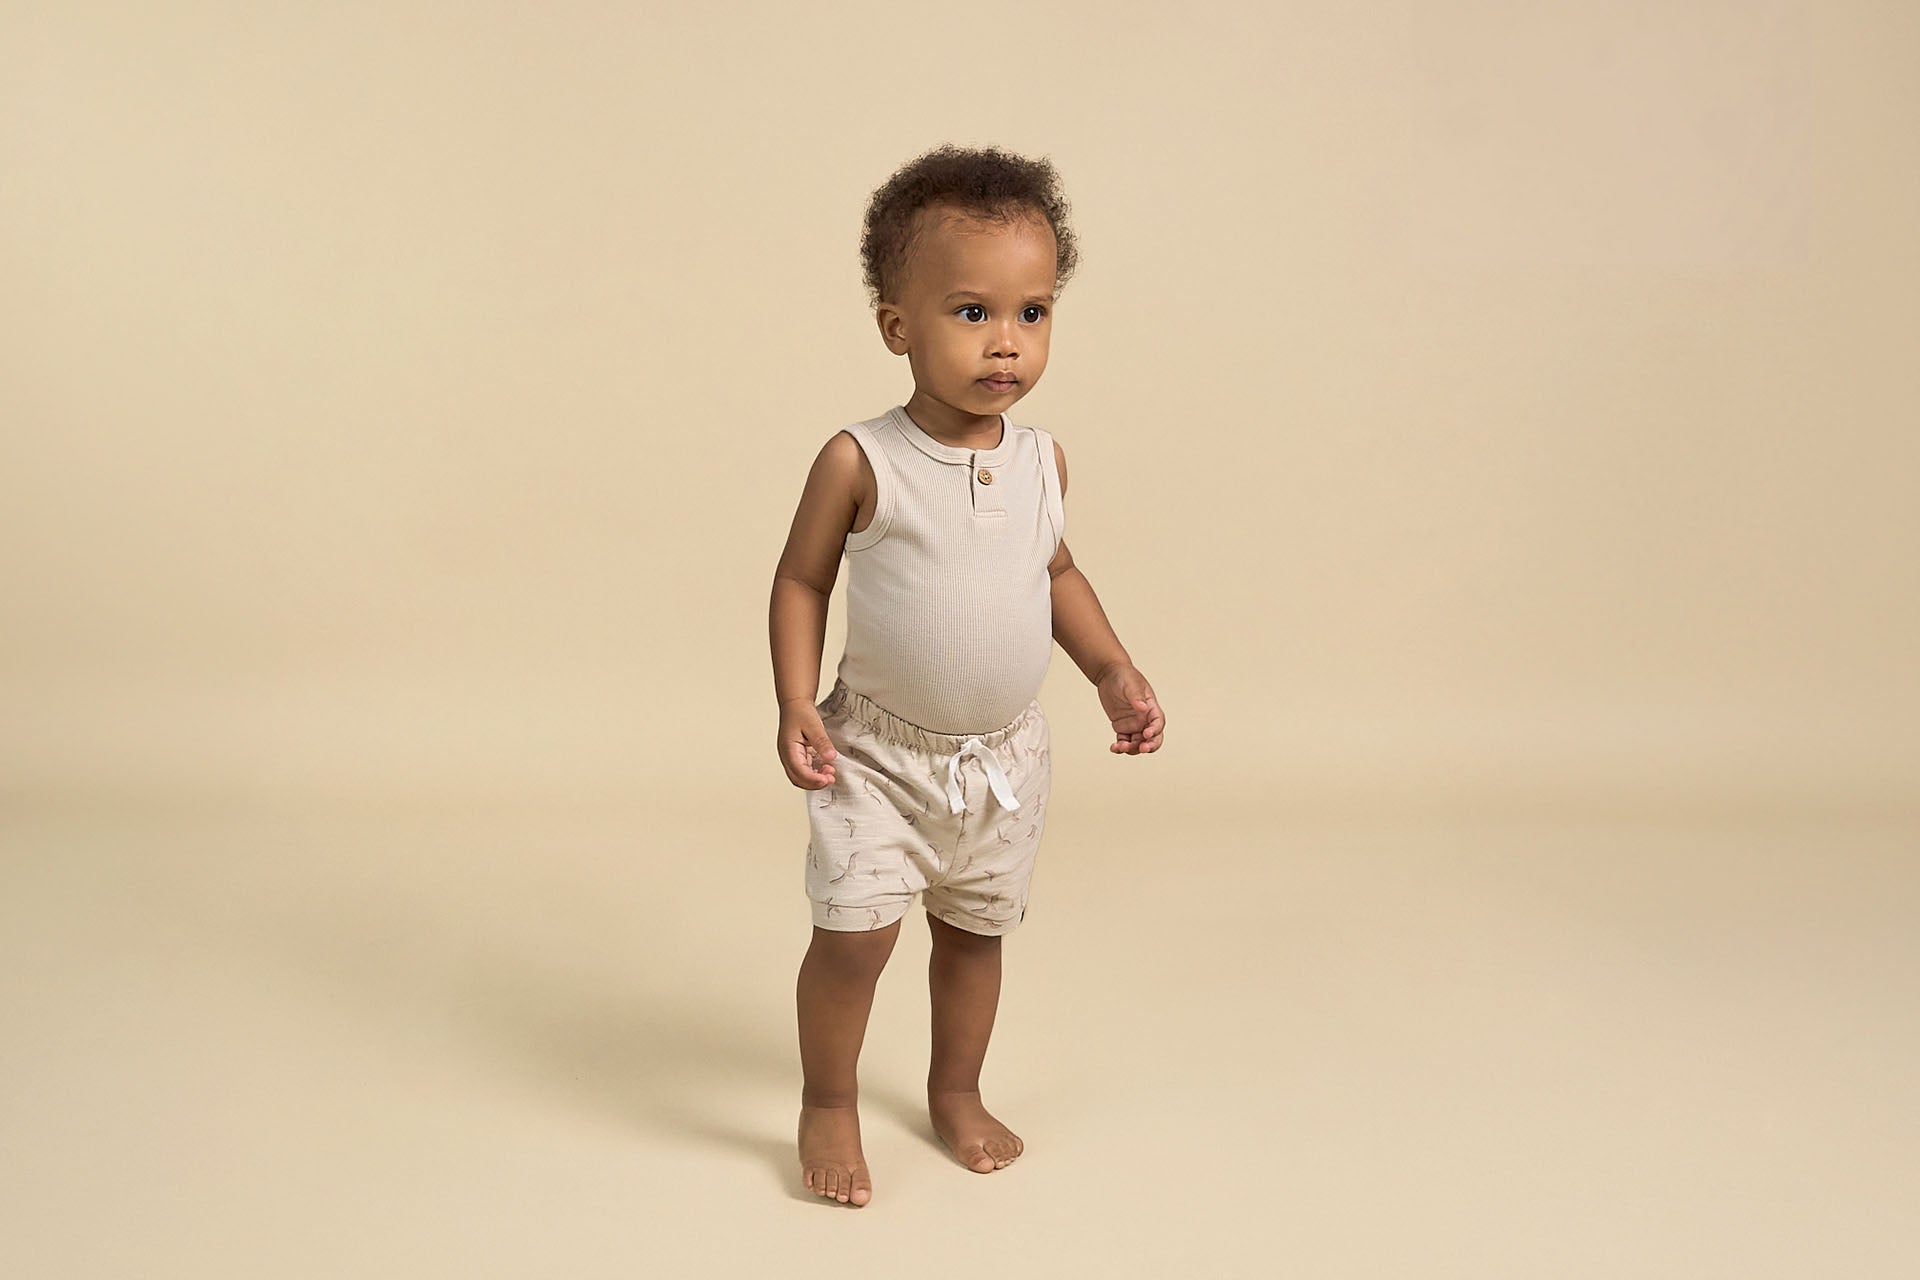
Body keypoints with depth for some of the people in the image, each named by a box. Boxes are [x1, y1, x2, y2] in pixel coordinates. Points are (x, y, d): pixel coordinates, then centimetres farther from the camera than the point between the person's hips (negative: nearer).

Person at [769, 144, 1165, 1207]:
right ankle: (827, 1105, 18)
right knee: (854, 932, -8)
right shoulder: (860, 463, -16)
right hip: (880, 753, -4)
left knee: (975, 930, 17)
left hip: (1004, 759, 4)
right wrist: (796, 708, -15)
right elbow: (800, 580, -6)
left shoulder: (1043, 462, -4)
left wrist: (1113, 670, 3)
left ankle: (956, 1092, 40)